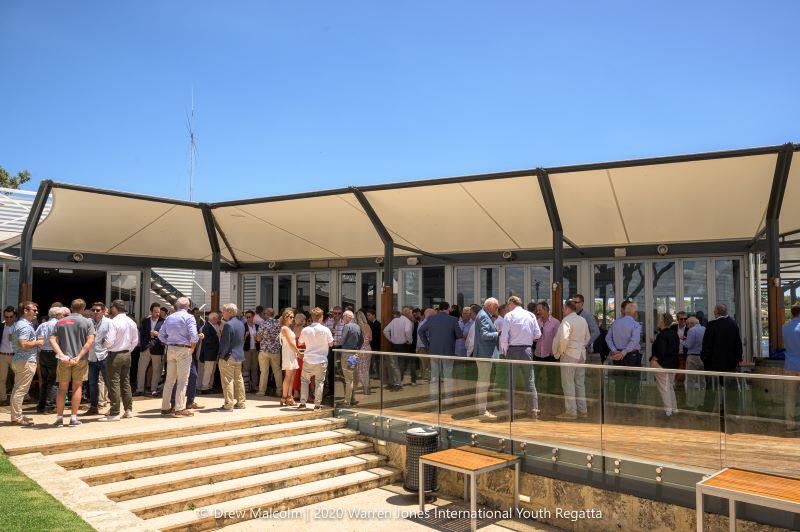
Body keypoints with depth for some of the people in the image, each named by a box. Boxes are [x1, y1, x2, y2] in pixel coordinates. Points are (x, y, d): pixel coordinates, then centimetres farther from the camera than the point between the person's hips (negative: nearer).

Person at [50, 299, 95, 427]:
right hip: (80, 360, -2)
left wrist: (61, 355, -11)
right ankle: (74, 418, 6)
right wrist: (79, 356, -14)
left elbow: (52, 339, -3)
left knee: (62, 388, 10)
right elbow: (90, 341, -11)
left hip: (64, 360, 2)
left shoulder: (60, 322, 7)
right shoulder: (87, 322, 0)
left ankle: (59, 417, 13)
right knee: (77, 387, 7)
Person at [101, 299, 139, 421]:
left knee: (114, 384, -2)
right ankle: (128, 410, 18)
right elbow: (135, 341, 9)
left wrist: (103, 342, 1)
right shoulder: (131, 322, 5)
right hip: (127, 354, 7)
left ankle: (114, 413, 0)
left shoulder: (113, 322, -16)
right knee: (126, 382, 14)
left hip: (115, 355, -7)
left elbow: (109, 341, -19)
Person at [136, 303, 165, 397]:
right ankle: (139, 389, 14)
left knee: (156, 370, 4)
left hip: (157, 349, -3)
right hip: (145, 348, 3)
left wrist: (157, 334, -21)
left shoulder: (163, 322, -2)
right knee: (141, 369, 5)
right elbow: (141, 333, 7)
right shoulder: (145, 321, 9)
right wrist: (150, 334, -9)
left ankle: (154, 390, 13)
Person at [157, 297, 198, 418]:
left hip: (170, 349, 6)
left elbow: (161, 335, 14)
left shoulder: (169, 317, 13)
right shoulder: (188, 317, -6)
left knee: (169, 380, 11)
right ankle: (179, 409, -4)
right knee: (182, 380, -3)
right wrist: (192, 347, -1)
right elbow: (193, 336, -15)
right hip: (184, 350, -6)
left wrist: (168, 345, 16)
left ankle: (165, 408, 15)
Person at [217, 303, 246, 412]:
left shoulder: (228, 325, -18)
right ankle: (240, 402, 22)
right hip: (239, 356, 9)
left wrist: (221, 356, -10)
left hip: (228, 357, -9)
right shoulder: (241, 323, 10)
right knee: (238, 379, 15)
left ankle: (228, 405, -2)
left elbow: (225, 343, -19)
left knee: (227, 380, -4)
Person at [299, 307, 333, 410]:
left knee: (304, 380, 14)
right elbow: (331, 344, -2)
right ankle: (317, 404, 7)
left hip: (308, 360, 1)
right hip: (321, 360, -1)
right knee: (319, 382, 7)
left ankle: (303, 402, 12)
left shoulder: (305, 330, -6)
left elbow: (300, 343, 8)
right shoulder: (326, 330, -10)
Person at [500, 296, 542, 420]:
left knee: (511, 381, 4)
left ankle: (511, 412, 5)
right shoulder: (530, 315, 5)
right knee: (530, 381, 8)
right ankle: (534, 410, 6)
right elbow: (538, 335, 6)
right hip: (527, 350, 3)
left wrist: (505, 352, 1)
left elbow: (504, 337, -10)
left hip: (513, 350, -3)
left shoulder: (509, 316, -5)